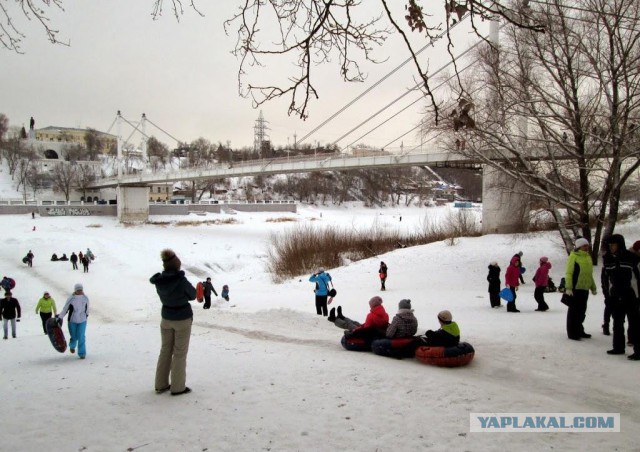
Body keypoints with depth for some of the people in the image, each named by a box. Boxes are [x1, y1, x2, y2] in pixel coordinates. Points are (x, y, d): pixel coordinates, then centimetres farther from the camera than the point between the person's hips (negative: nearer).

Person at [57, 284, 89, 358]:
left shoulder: (85, 298, -3)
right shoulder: (71, 299, -11)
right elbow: (65, 309, -2)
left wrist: (87, 315, 25)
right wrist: (60, 317, 0)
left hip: (82, 321, 1)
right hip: (72, 321, -1)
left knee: (81, 337, -7)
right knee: (74, 337, 10)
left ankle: (82, 354, 1)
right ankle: (72, 346, 45)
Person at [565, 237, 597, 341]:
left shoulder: (588, 257, 14)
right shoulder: (574, 256, -9)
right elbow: (568, 273, -14)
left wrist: (593, 287, 22)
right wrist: (568, 287, -21)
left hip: (585, 289, 8)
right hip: (575, 289, -8)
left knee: (582, 311, 15)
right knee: (574, 311, -2)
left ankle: (579, 331, 26)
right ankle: (572, 333, 4)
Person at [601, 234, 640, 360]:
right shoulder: (607, 259, 5)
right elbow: (606, 277, 13)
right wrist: (606, 293, 11)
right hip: (615, 297, 6)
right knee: (617, 323, 14)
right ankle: (618, 347, 25)